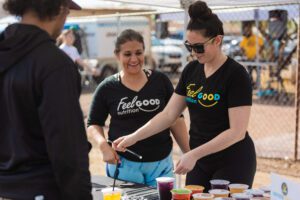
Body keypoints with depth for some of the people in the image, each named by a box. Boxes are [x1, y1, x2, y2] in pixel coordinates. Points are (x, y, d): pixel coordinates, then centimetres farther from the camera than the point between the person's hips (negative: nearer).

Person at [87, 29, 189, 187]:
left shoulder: (160, 81, 0)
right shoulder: (107, 88, -1)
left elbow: (176, 119, 6)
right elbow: (93, 124, 8)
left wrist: (189, 154, 2)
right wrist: (103, 145, -11)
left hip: (161, 163, 1)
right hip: (123, 164, -1)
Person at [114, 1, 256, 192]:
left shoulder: (236, 75, -16)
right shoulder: (191, 70, 3)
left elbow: (237, 131, -20)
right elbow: (168, 114, 5)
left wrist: (193, 154, -24)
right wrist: (133, 137, -4)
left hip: (232, 163, -6)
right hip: (200, 161, 6)